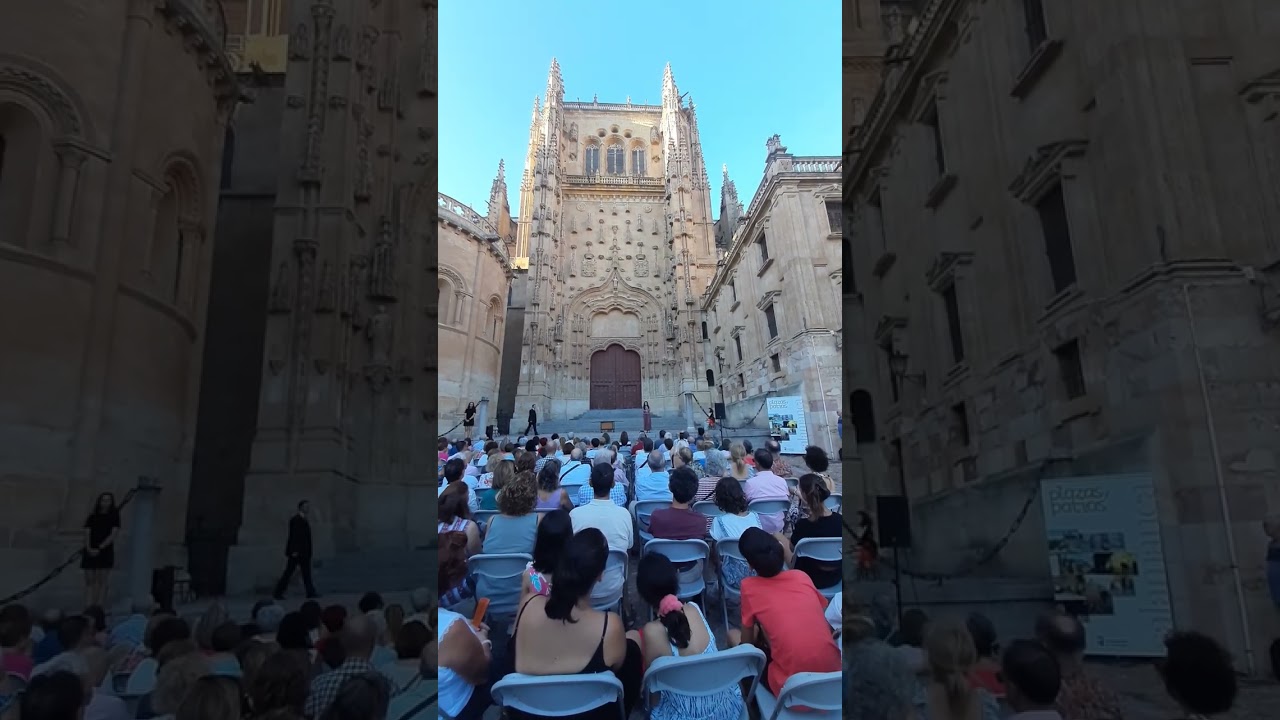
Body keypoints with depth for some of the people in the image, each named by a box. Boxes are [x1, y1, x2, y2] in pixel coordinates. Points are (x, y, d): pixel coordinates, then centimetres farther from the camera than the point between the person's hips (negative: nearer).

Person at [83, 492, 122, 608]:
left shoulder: (114, 516, 5)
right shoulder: (92, 517, 12)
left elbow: (114, 535, -4)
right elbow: (87, 533, 5)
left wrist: (99, 548, -13)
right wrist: (88, 548, -12)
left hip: (105, 552, -3)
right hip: (90, 552, 3)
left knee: (101, 581, -7)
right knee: (89, 581, 1)